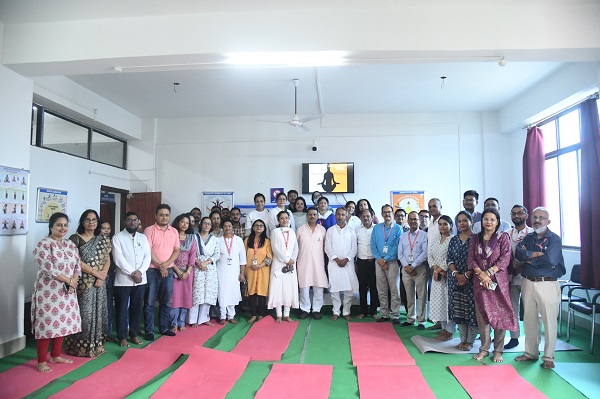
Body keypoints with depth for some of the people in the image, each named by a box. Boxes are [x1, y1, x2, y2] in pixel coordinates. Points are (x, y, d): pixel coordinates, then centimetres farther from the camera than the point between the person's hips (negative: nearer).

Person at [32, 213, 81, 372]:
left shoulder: (70, 244, 9)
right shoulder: (43, 244, -11)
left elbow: (77, 265, 8)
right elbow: (48, 269, -19)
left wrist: (73, 281, -9)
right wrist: (69, 281, -14)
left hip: (67, 292, 7)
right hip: (48, 292, -6)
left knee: (63, 323, 12)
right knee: (47, 324, -1)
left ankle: (55, 355, 27)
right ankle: (41, 361, 12)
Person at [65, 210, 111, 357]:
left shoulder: (103, 240, 11)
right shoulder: (75, 238, -2)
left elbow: (107, 260, 8)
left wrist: (102, 277, -7)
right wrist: (95, 272, -12)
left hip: (99, 283, 4)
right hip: (82, 283, -4)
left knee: (97, 313, 8)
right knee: (83, 314, -2)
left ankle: (96, 345, 19)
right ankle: (81, 346, 10)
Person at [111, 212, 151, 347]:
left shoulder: (143, 237, 10)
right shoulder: (118, 237, -3)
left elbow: (148, 256, 4)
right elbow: (118, 258, -12)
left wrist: (140, 271, -12)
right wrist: (132, 273, -15)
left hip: (140, 279, 4)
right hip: (123, 280, -4)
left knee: (137, 307, 10)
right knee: (122, 309, 4)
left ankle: (133, 334, 23)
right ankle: (122, 336, 17)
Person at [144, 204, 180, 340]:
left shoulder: (174, 232, 8)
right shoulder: (149, 230, -5)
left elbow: (177, 251, 5)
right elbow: (148, 251, -11)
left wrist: (166, 264, -11)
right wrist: (160, 266, -13)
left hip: (168, 270, 4)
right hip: (152, 270, -4)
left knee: (166, 302, 11)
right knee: (149, 302, 2)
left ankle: (164, 327, 23)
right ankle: (149, 330, 11)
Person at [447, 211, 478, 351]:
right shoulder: (454, 240, 10)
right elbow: (449, 259, 6)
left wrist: (467, 275, -16)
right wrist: (456, 274, -10)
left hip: (471, 280, -4)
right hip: (456, 280, 4)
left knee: (471, 309, -1)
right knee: (458, 310, 7)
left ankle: (470, 341, 11)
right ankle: (463, 339, 17)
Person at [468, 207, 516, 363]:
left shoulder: (503, 237, 1)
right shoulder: (475, 238, 9)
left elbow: (505, 259, -7)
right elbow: (471, 258, 3)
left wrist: (489, 272, -15)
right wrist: (481, 273, -12)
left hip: (498, 280, -2)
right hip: (479, 280, 3)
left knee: (499, 313, 0)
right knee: (482, 314, 6)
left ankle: (498, 350, 12)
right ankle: (484, 348, 16)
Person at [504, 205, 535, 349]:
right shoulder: (507, 235, 11)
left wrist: (521, 267, -14)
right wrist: (510, 269, -4)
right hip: (512, 276, 4)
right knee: (512, 309, 9)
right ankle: (514, 337, 20)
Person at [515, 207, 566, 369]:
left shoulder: (554, 239, -4)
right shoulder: (528, 238, 11)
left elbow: (550, 260, -19)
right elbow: (519, 254, -6)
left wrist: (530, 258, -7)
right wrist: (538, 254, -18)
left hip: (548, 284, -5)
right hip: (528, 282, 5)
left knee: (549, 321, 1)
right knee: (529, 320, 12)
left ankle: (548, 357, 14)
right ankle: (531, 353, 26)